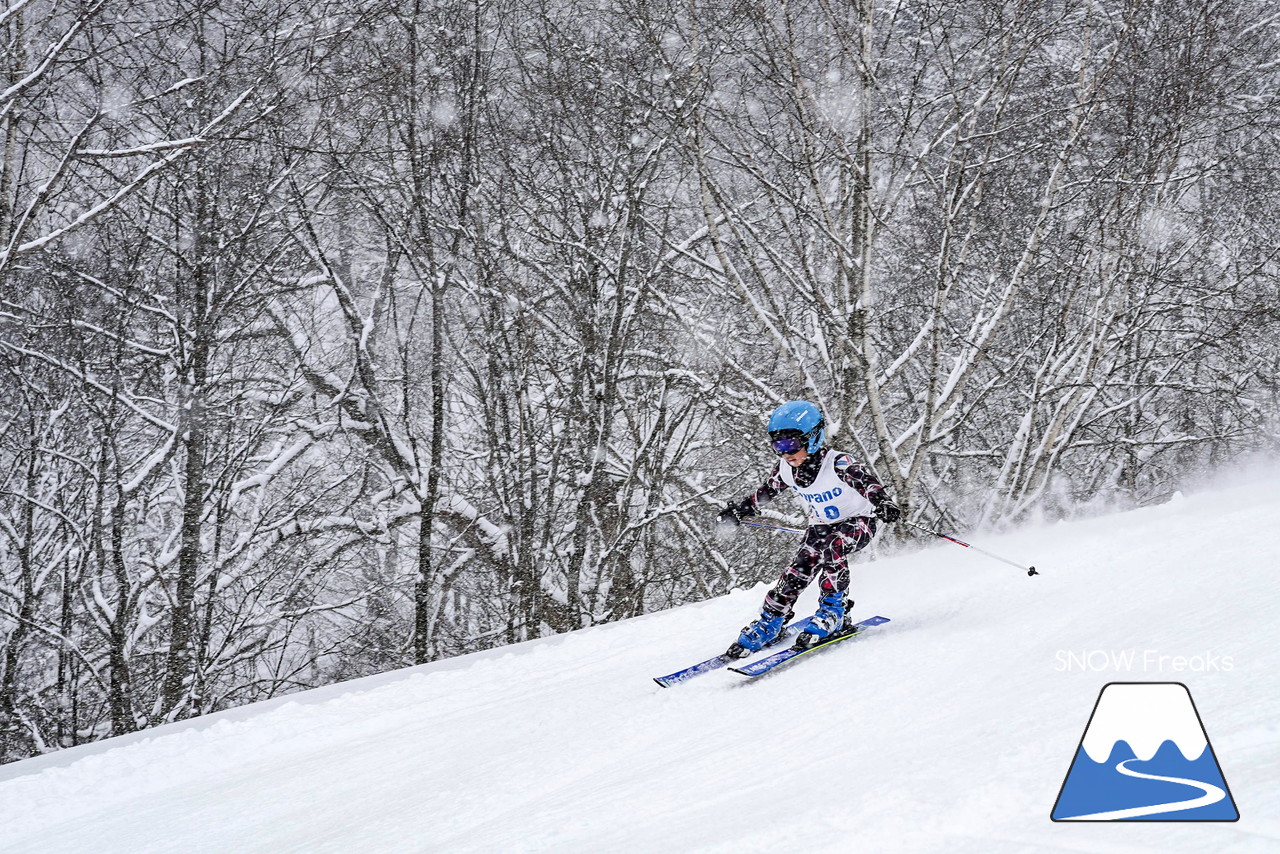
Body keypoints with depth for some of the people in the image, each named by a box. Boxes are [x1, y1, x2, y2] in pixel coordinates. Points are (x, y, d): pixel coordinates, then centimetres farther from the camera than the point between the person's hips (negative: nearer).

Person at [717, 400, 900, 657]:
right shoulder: (786, 469, -11)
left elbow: (868, 483, -37)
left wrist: (883, 503, -57)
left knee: (832, 550, -34)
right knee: (798, 571, -11)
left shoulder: (839, 464, -30)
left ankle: (833, 612, -19)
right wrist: (739, 509, 13)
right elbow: (766, 491, 8)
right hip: (821, 526, 5)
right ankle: (767, 624, 1)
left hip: (859, 521, -5)